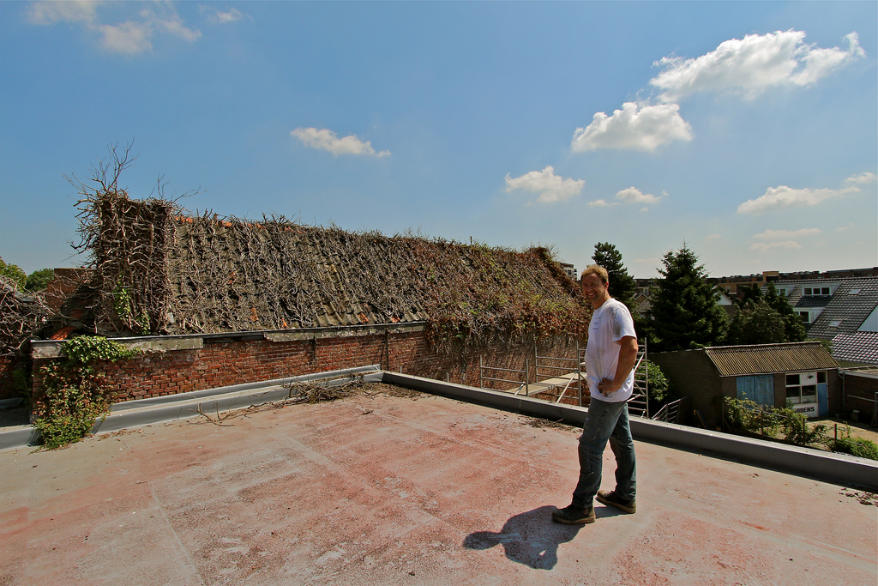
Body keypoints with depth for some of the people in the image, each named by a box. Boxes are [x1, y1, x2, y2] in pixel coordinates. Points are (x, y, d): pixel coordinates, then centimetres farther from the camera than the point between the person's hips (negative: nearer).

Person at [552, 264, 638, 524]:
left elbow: (630, 348, -31)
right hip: (610, 393, 10)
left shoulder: (615, 310, -18)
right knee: (622, 442, 19)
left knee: (590, 447, -3)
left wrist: (616, 383, -23)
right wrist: (595, 377, 17)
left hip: (609, 394, -10)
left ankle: (582, 507, 10)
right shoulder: (599, 312, 13)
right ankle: (625, 497, 35)